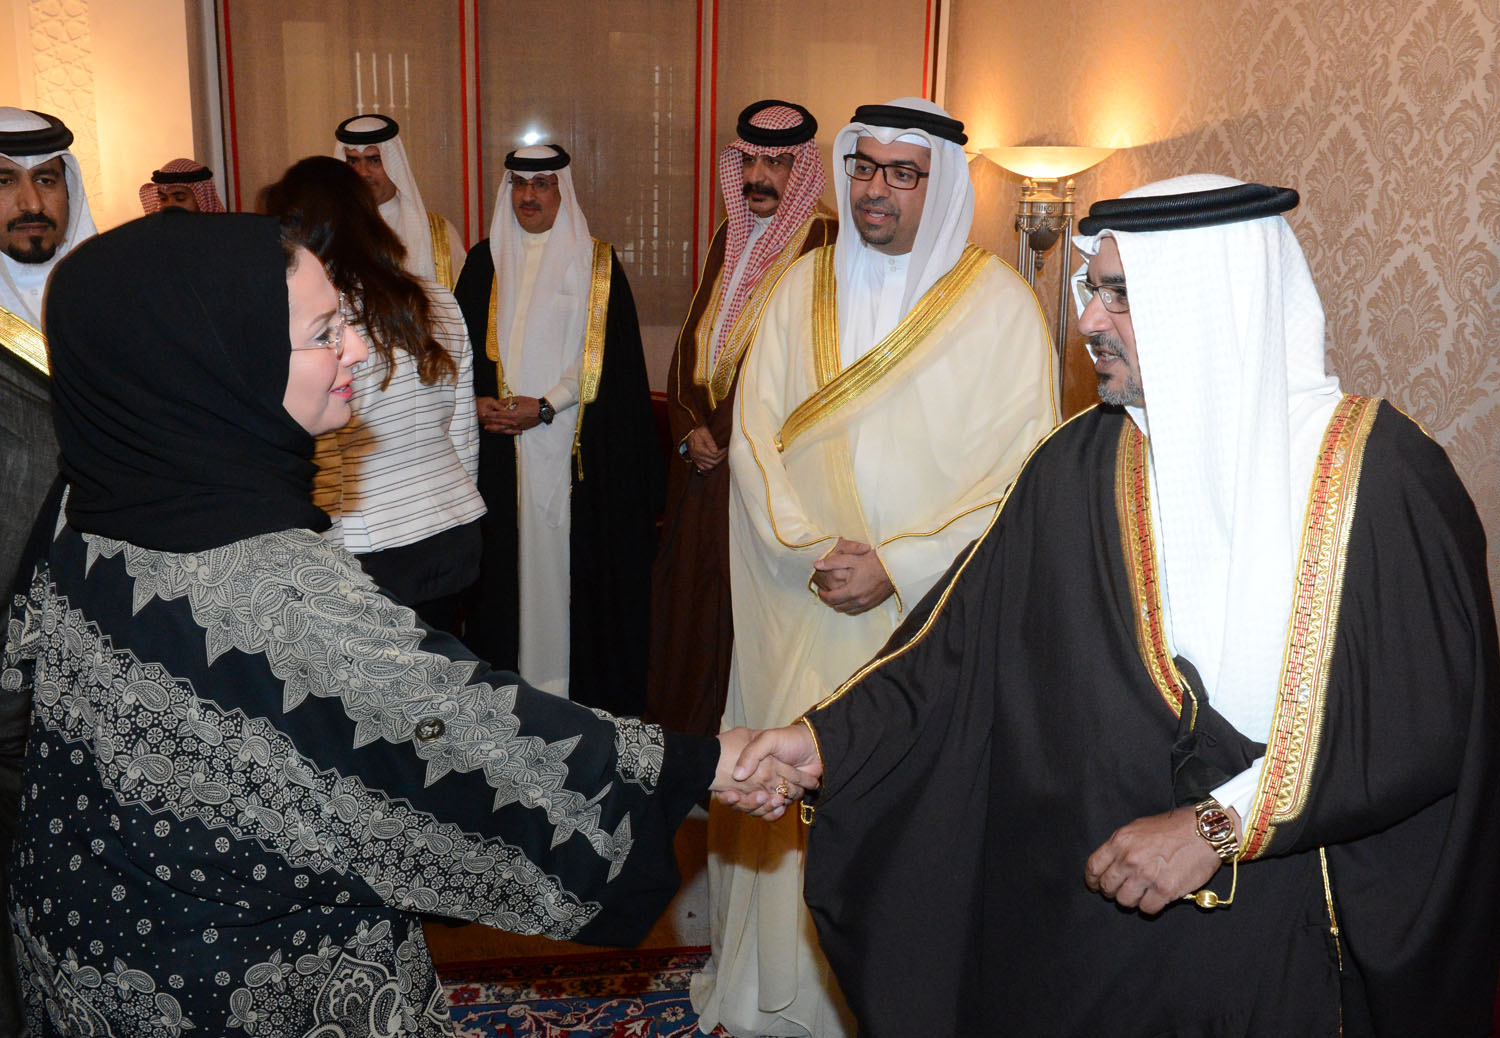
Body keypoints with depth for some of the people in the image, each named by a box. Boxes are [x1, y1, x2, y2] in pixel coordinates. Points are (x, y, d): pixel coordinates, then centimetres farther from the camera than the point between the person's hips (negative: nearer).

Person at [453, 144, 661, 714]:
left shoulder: (596, 263, 1)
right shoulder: (485, 261, 11)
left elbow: (608, 357, -5)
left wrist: (545, 406, -14)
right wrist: (476, 402, -8)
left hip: (577, 447, -3)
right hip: (498, 440, 3)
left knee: (572, 553, -3)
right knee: (507, 555, 4)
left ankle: (585, 680, 8)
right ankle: (508, 669, 17)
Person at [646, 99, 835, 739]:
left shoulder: (826, 244, -10)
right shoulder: (730, 236, 14)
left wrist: (725, 434, -11)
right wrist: (689, 427, 2)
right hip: (703, 451, 7)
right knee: (686, 589, 13)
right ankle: (680, 726, 29)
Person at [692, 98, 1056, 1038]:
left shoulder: (999, 303, -3)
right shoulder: (804, 288, 8)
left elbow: (1022, 482, -8)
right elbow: (756, 437, 4)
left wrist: (896, 566, -15)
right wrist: (812, 550, -11)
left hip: (931, 614, -3)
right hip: (804, 611, 3)